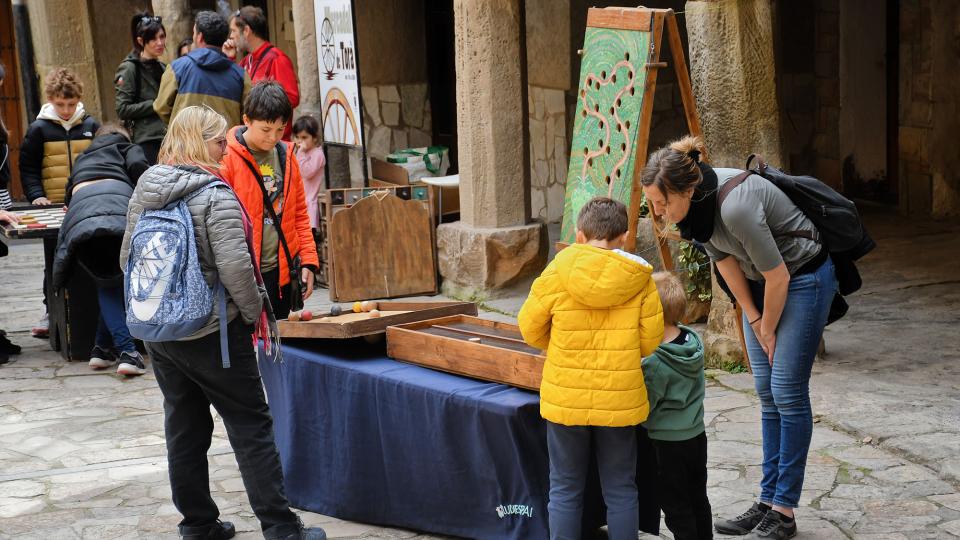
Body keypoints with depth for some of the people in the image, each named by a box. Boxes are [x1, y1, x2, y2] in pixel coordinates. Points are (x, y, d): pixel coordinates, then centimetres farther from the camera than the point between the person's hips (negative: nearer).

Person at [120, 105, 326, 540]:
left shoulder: (144, 192, 7)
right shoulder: (214, 195, -15)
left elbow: (127, 259, 14)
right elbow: (235, 267, -22)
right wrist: (253, 312, -8)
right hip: (212, 333, -7)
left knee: (184, 430, 14)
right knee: (251, 427, 1)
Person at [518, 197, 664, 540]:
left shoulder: (557, 273, -9)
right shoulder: (639, 279, -7)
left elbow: (530, 328, 0)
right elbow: (650, 341, -3)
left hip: (566, 397, -1)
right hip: (620, 399, 1)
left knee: (565, 489, 12)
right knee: (620, 491, 13)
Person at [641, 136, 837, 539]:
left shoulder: (735, 206, -36)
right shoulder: (694, 203, -11)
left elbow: (778, 277, -25)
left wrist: (767, 329, -9)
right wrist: (753, 320, 4)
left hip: (804, 277, -8)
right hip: (761, 281, 8)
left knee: (787, 392, -7)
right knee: (767, 392, 8)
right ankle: (768, 501, 14)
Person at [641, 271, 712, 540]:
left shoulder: (654, 363, -25)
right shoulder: (695, 342, -6)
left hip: (669, 443, -7)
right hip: (697, 435, 7)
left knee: (676, 507, 6)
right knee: (698, 500, 20)